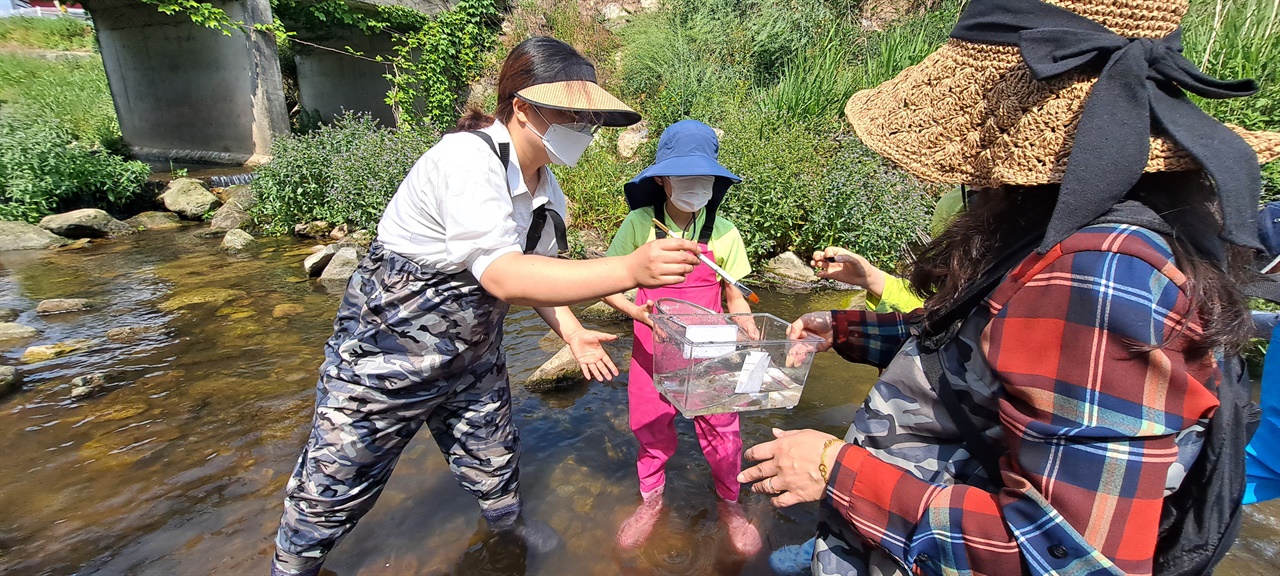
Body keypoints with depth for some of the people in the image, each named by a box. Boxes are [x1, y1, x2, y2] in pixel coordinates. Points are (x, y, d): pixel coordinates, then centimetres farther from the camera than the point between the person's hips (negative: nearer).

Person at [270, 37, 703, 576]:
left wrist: (572, 333, -4)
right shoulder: (466, 160, -29)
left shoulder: (546, 188, -3)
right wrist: (630, 269, -48)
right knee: (333, 489, 11)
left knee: (493, 458, 22)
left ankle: (506, 519, 52)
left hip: (473, 352, 7)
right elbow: (502, 275, -40)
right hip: (387, 348, -6)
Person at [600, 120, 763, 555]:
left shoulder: (723, 233, -7)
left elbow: (734, 297, 2)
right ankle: (651, 500, 43)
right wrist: (638, 312, -23)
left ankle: (729, 504, 38)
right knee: (652, 430, 14)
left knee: (721, 432, 8)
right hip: (653, 349, 0)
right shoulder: (640, 225, -10)